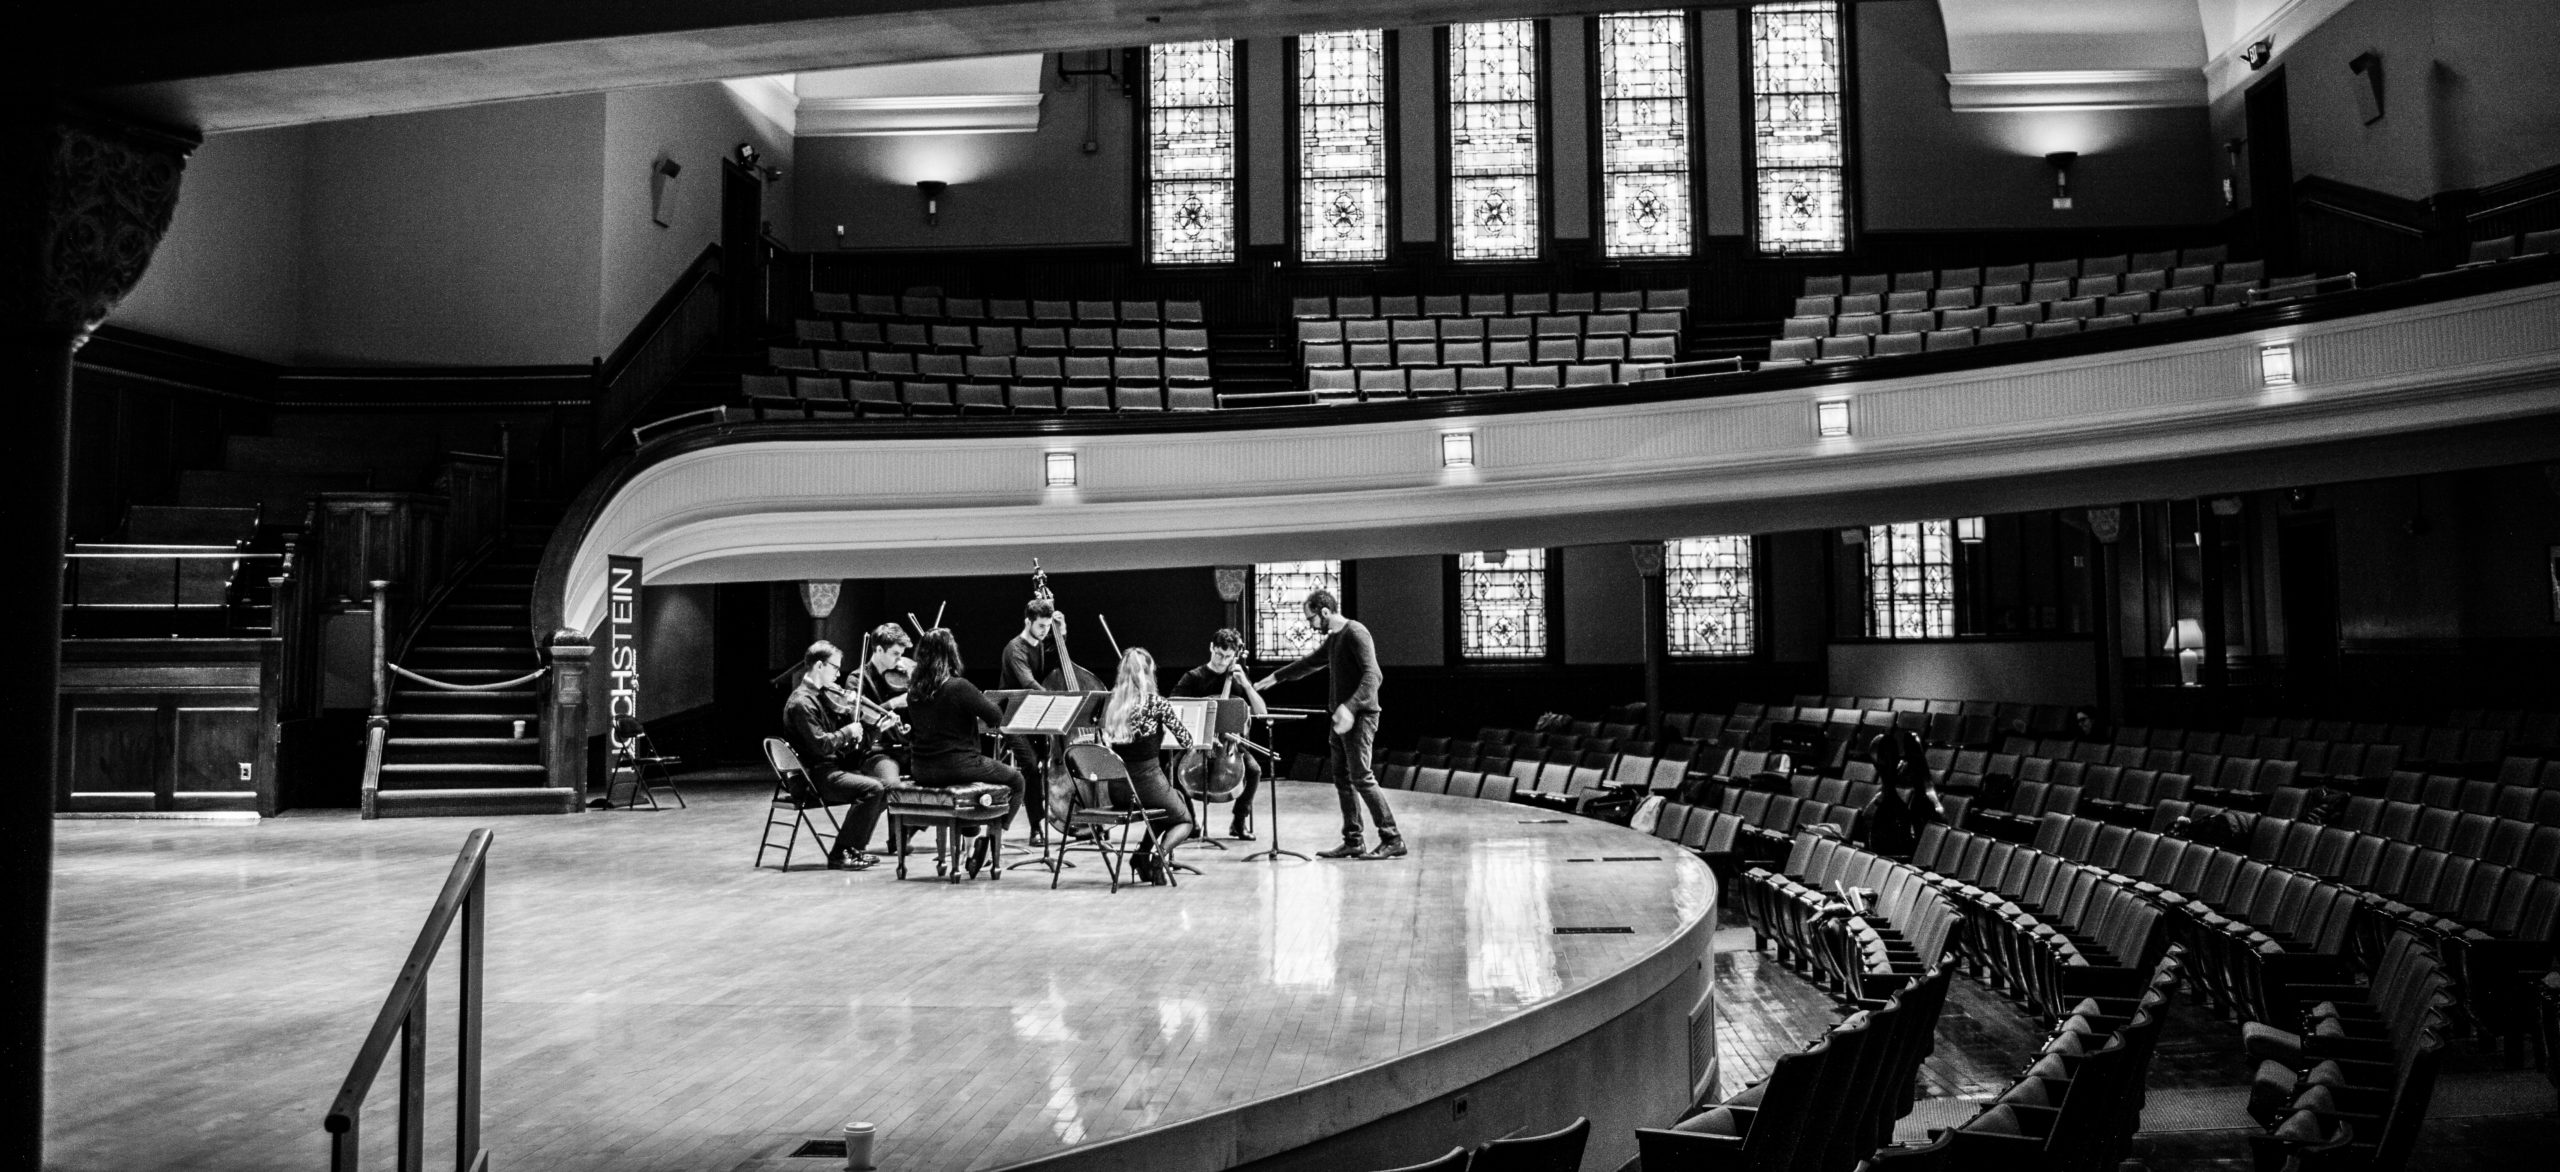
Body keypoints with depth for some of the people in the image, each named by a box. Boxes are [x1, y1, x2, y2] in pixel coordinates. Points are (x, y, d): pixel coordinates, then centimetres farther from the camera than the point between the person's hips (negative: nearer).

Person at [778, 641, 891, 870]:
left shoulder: (822, 695, 13)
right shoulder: (801, 703, -18)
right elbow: (821, 744, -25)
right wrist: (848, 732, -13)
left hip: (831, 768, 10)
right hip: (814, 776, -10)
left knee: (884, 788, 9)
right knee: (872, 789, -24)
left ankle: (855, 848, 12)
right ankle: (840, 854, -16)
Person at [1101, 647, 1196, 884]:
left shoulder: (1110, 702, 1)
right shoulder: (1154, 703, -13)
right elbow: (1186, 741, -6)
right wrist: (1168, 718, 13)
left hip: (1116, 790, 5)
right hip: (1147, 783, -5)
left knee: (1175, 798, 33)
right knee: (1185, 820, 24)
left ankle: (1143, 854, 17)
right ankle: (1158, 856, -6)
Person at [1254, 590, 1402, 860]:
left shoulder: (1355, 634, -12)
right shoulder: (1333, 638, 17)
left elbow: (1371, 676, -21)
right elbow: (1310, 662, 32)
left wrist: (1349, 707, -30)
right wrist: (1274, 678, 36)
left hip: (1359, 716, -9)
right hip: (1342, 718, 9)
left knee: (1361, 777, -12)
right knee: (1342, 778, 8)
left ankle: (1392, 840, -10)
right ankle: (1352, 842, 12)